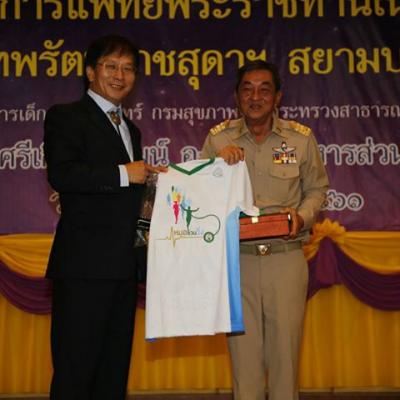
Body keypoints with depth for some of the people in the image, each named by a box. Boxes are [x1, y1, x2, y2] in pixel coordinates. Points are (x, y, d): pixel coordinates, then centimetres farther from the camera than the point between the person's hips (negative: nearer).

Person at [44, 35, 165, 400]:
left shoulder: (130, 129, 22)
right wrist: (123, 173, -17)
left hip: (123, 267, 8)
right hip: (84, 265, -8)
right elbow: (61, 174, -19)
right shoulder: (66, 116, -2)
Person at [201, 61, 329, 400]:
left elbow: (317, 189, 9)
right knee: (243, 350, 7)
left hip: (287, 257, 0)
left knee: (285, 347, 7)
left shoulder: (302, 138, 1)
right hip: (237, 257, 1)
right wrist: (218, 163, -12)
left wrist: (302, 216, -10)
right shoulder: (218, 138, 3)